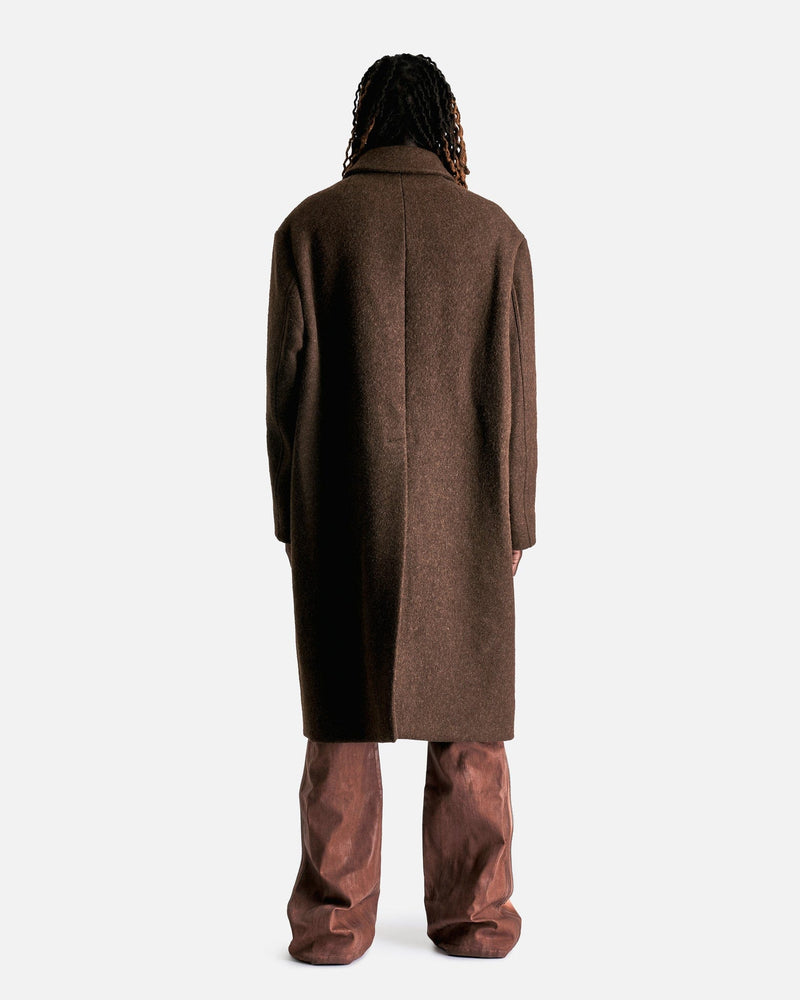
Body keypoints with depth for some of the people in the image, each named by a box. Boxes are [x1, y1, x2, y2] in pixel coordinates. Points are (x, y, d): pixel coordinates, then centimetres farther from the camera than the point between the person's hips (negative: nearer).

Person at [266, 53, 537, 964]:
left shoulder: (309, 226, -2)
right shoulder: (495, 232, 1)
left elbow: (288, 383, -3)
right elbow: (515, 393, 0)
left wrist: (291, 516, 4)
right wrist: (515, 524, 7)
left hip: (341, 516, 0)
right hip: (465, 517, 1)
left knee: (342, 721, 8)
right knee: (466, 721, 10)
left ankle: (334, 919, 13)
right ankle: (472, 912, 16)